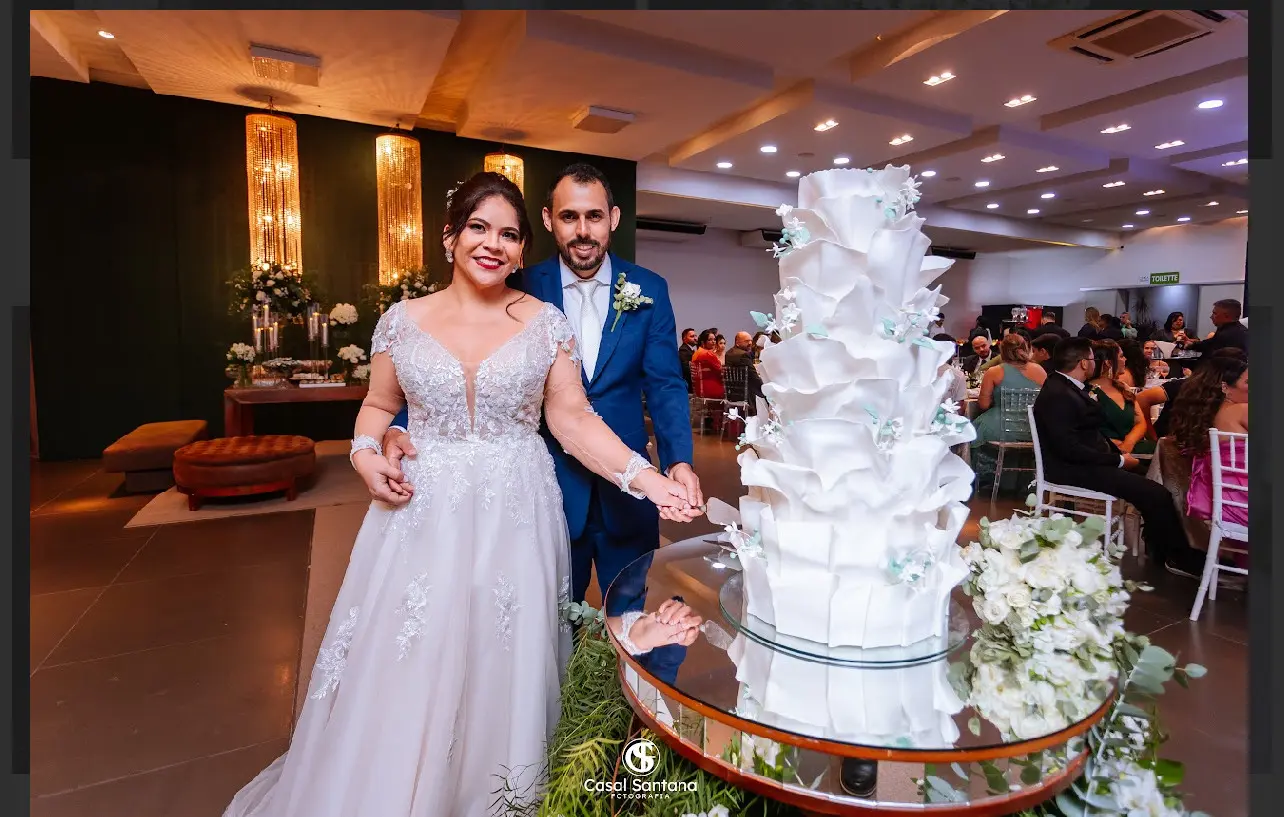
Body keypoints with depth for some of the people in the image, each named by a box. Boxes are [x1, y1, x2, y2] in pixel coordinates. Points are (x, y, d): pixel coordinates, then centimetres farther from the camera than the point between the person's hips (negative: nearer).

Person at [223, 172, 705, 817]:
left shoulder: (545, 322, -1)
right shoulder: (403, 320, 2)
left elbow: (573, 417, -5)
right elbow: (378, 405, 13)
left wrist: (644, 476, -16)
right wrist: (365, 453, -7)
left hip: (514, 518, 0)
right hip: (421, 516, 1)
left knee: (504, 668, 10)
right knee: (404, 672, 8)